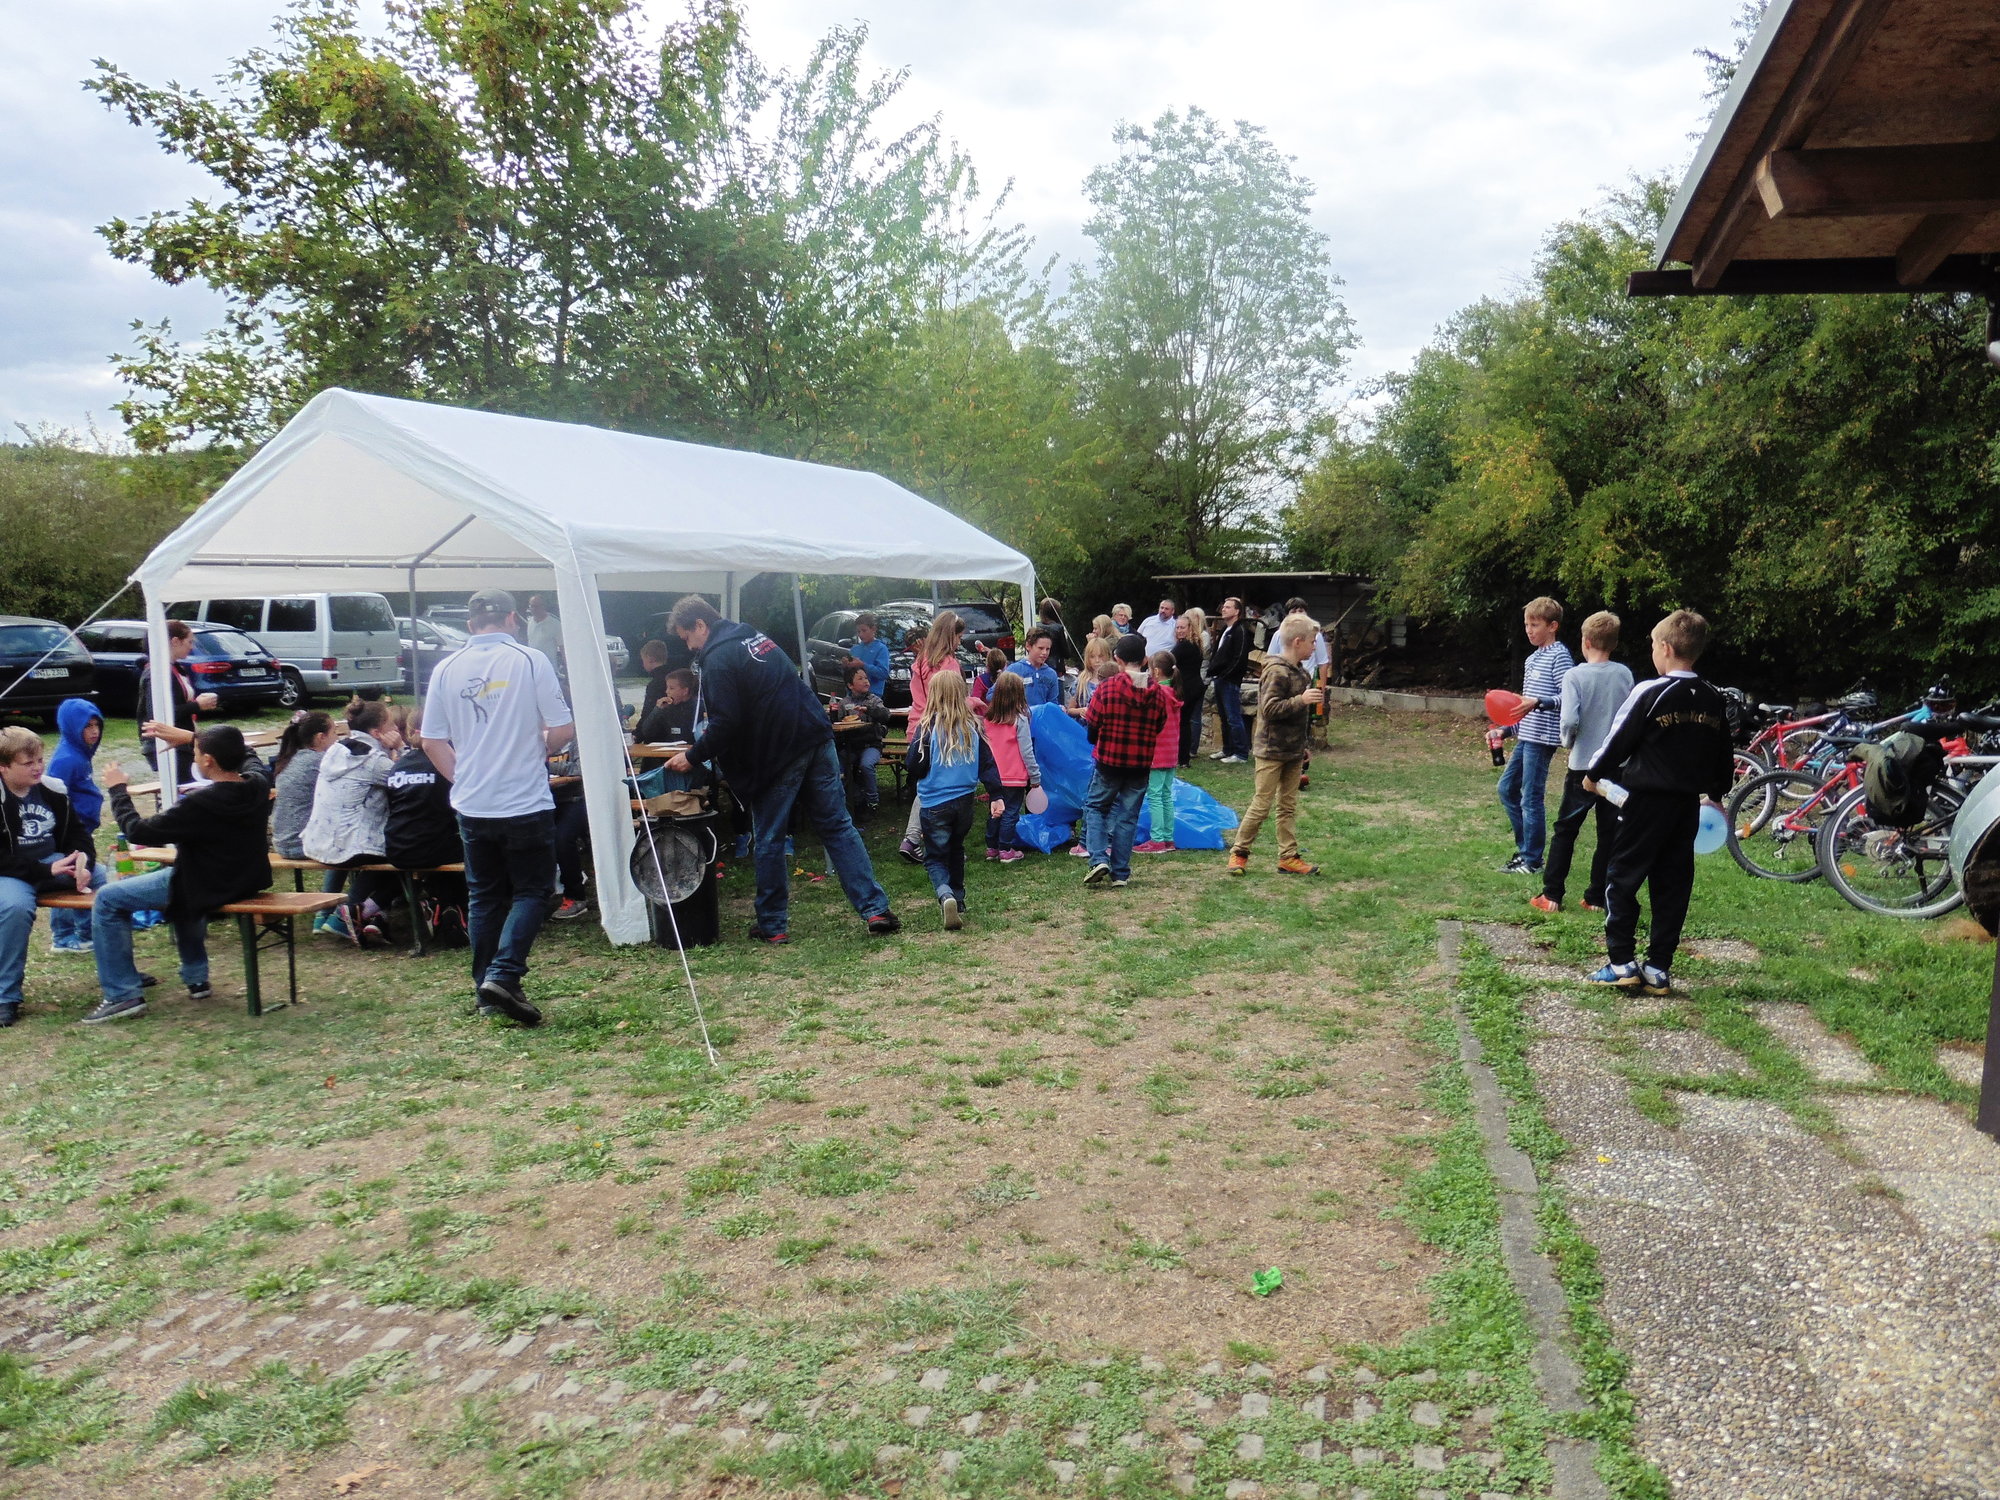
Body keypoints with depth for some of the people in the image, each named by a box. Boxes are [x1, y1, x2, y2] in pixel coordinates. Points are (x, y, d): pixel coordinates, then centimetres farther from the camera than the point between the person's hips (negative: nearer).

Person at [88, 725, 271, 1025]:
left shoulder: (199, 804, -29)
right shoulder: (257, 788, -9)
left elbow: (137, 831, -19)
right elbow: (245, 756, 17)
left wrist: (118, 789, -3)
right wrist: (189, 738, 27)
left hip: (210, 888, -8)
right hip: (247, 879, 8)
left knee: (107, 901, 6)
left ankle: (123, 995, 4)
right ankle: (196, 979, 43)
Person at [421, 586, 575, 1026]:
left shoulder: (447, 669, 2)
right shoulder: (530, 660, -9)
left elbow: (432, 742, 4)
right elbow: (563, 730, -9)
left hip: (471, 806, 4)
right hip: (526, 803, -4)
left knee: (483, 896, 14)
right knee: (532, 891, 7)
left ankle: (487, 992, 18)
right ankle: (503, 975, -9)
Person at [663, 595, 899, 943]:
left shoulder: (718, 658, -11)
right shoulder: (754, 636, 17)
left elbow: (726, 724, -17)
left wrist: (692, 756, -4)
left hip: (778, 755, -7)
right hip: (817, 740, 8)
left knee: (769, 840, 7)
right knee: (838, 826, 8)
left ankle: (772, 925, 15)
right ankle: (875, 909, 4)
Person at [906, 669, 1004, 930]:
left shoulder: (927, 728, -12)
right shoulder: (973, 726, -1)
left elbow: (915, 768, -9)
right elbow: (987, 763, 0)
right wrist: (995, 796, 4)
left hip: (934, 803, -4)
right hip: (965, 801, 4)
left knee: (935, 858, 5)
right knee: (956, 851, 24)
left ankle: (945, 896, -21)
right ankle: (958, 901, 31)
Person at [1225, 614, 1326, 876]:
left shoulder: (1299, 671, 11)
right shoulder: (1277, 672, -17)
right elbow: (1270, 709, -24)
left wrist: (1304, 746, 21)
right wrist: (1301, 700, -28)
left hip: (1293, 751, 9)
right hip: (1272, 751, -9)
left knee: (1288, 805, 11)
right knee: (1261, 805, -3)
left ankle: (1289, 857, 16)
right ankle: (1239, 852, 10)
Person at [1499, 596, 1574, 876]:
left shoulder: (1559, 655, -10)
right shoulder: (1532, 659, 16)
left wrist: (1539, 702, -30)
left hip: (1543, 738, -10)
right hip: (1526, 736, 10)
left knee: (1531, 797, -5)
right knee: (1507, 788, 14)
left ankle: (1532, 861, 4)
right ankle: (1524, 847, 24)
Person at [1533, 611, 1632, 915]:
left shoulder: (1575, 675, -11)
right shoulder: (1625, 674, 0)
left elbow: (1570, 721, -19)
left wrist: (1568, 741, 0)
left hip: (1583, 765, -3)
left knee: (1565, 830, 7)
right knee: (1610, 834, 9)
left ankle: (1552, 895, 7)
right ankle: (1597, 897, 12)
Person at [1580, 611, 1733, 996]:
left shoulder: (1650, 693, -12)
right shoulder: (1715, 701, 7)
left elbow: (1618, 742, -7)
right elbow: (1724, 758, 16)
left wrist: (1593, 775, 8)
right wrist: (1715, 794, 30)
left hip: (1648, 801, -6)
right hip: (1689, 804, 6)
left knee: (1622, 879, 3)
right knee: (1673, 885, 9)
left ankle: (1621, 963, 0)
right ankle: (1659, 968, 11)